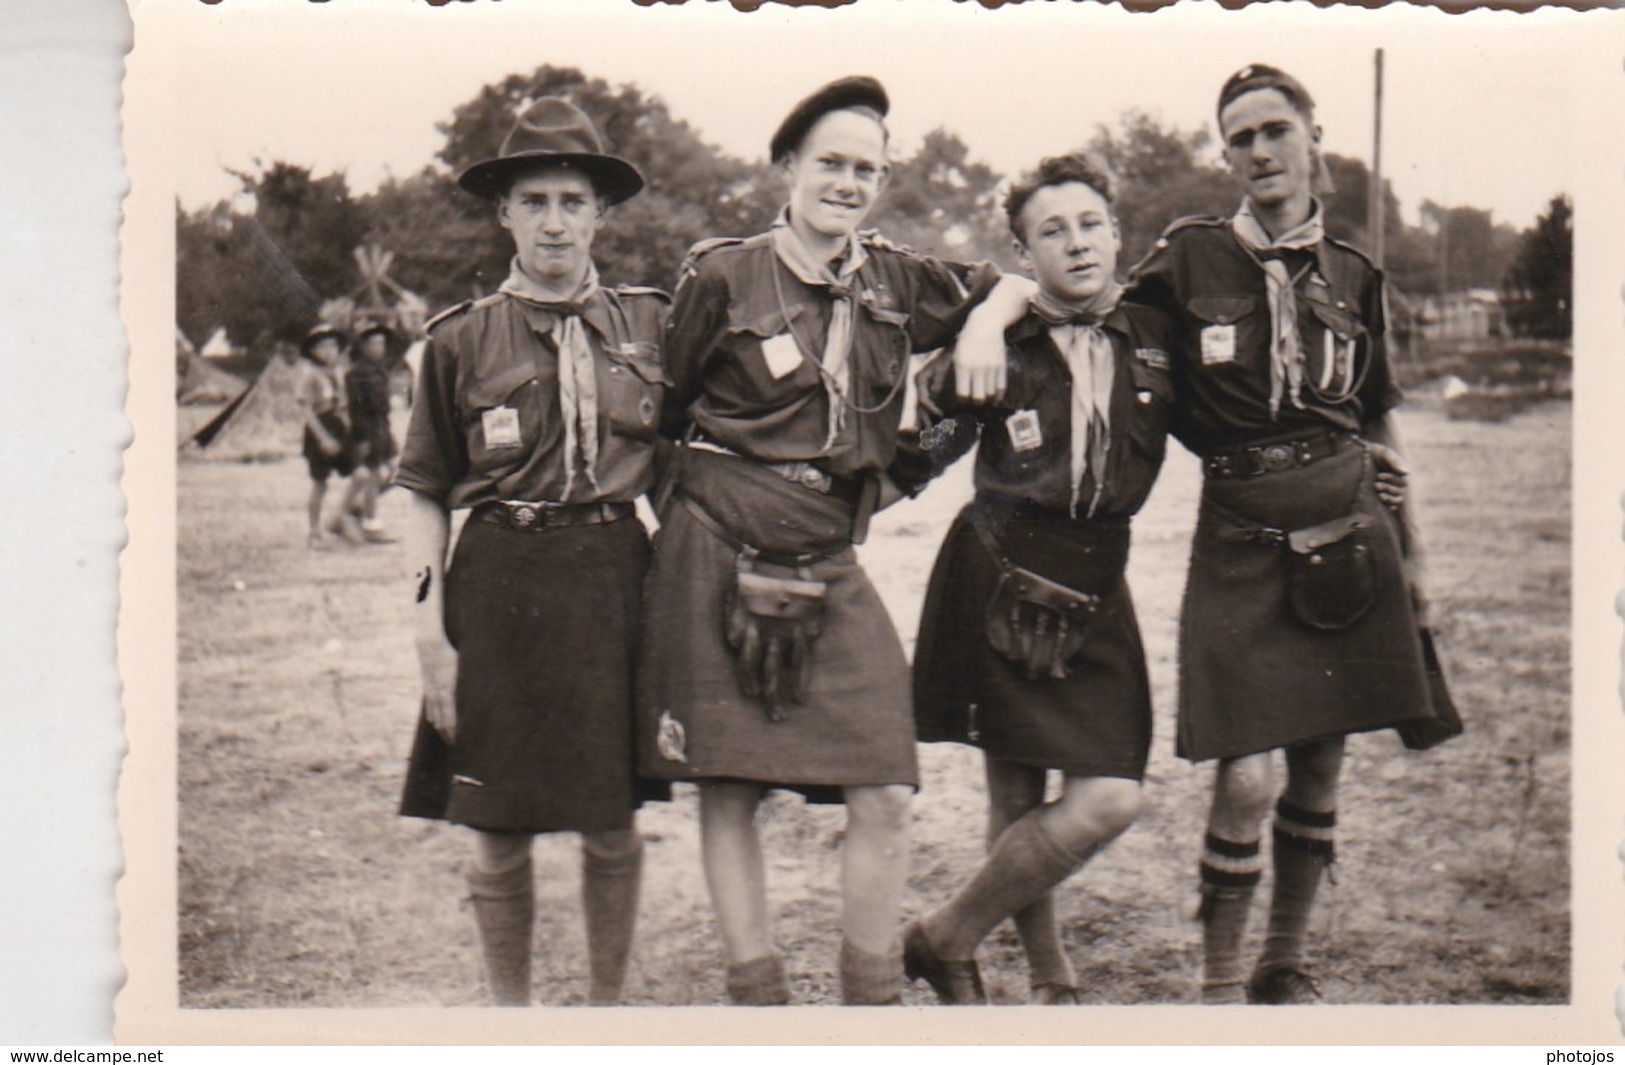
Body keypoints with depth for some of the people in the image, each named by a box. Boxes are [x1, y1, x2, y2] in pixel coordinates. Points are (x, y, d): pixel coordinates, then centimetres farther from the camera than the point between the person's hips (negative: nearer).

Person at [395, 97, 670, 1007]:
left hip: (617, 581, 1)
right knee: (498, 829, 5)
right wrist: (431, 633, -3)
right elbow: (428, 498, 4)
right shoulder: (462, 339, 3)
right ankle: (511, 1008, 23)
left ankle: (609, 1003, 26)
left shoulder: (652, 324, 6)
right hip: (499, 588, -1)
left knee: (614, 825, 7)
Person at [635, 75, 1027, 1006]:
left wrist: (986, 323, 4)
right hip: (719, 563, -3)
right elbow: (662, 412, 6)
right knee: (728, 794, 3)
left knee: (887, 797, -4)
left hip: (831, 569, 3)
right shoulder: (722, 277, -4)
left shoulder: (895, 282, 8)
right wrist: (689, 498, 5)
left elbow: (1003, 286, 24)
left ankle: (874, 995, 12)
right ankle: (756, 989, 17)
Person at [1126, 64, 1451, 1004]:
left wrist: (1408, 553, 20)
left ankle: (1287, 966, 26)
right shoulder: (1192, 259, -1)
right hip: (1242, 545, -3)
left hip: (1347, 538, 3)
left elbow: (1379, 424, 17)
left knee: (1321, 767, 8)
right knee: (1248, 780, -10)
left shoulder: (1352, 277, 9)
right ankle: (1219, 981, 9)